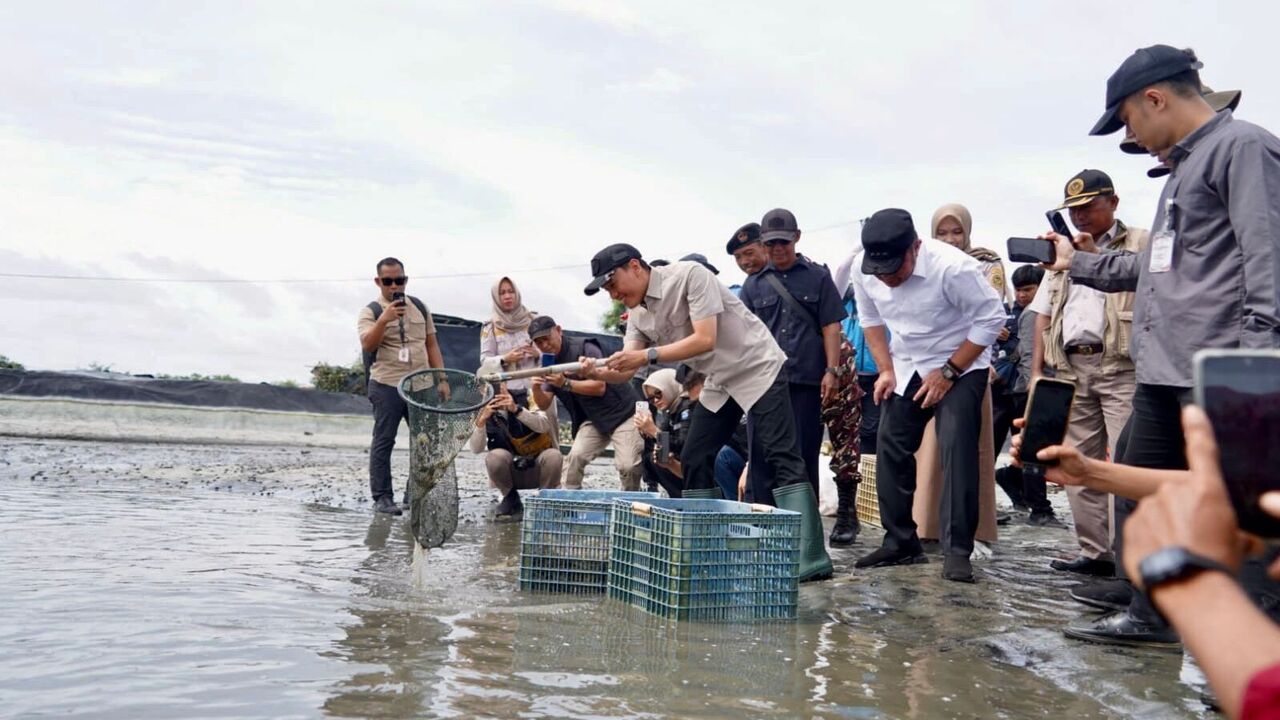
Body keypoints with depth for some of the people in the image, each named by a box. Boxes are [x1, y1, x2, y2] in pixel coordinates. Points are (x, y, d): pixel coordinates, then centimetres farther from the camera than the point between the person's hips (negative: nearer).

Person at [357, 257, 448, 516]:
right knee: (383, 442, 0)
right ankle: (382, 497, 6)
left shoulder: (419, 307, 14)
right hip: (387, 387, -5)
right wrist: (385, 319, -29)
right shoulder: (370, 312, -1)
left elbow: (431, 344, 16)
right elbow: (367, 344, -17)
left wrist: (441, 379, 10)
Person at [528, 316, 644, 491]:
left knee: (628, 466, -15)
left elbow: (600, 388, -21)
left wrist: (565, 383, -29)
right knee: (575, 457, -17)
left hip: (621, 413, -6)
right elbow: (544, 405, 1)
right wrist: (536, 389, -21)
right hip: (592, 419, 6)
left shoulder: (585, 348, -16)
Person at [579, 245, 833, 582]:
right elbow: (625, 370, -5)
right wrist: (598, 371, -27)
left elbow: (705, 340, -27)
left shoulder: (689, 275, -20)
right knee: (694, 461, 4)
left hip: (758, 369, -8)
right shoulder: (638, 315, 2)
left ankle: (811, 559, -17)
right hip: (719, 382, 9)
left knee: (781, 456, -15)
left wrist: (647, 355, -32)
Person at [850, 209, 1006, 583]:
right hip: (906, 368, 5)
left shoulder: (952, 267, -30)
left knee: (957, 452, -17)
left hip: (961, 366, -5)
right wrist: (885, 370, -4)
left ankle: (957, 551, -10)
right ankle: (900, 542, 16)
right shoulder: (865, 274, -14)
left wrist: (948, 372, -20)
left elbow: (992, 318, -20)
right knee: (891, 451, 3)